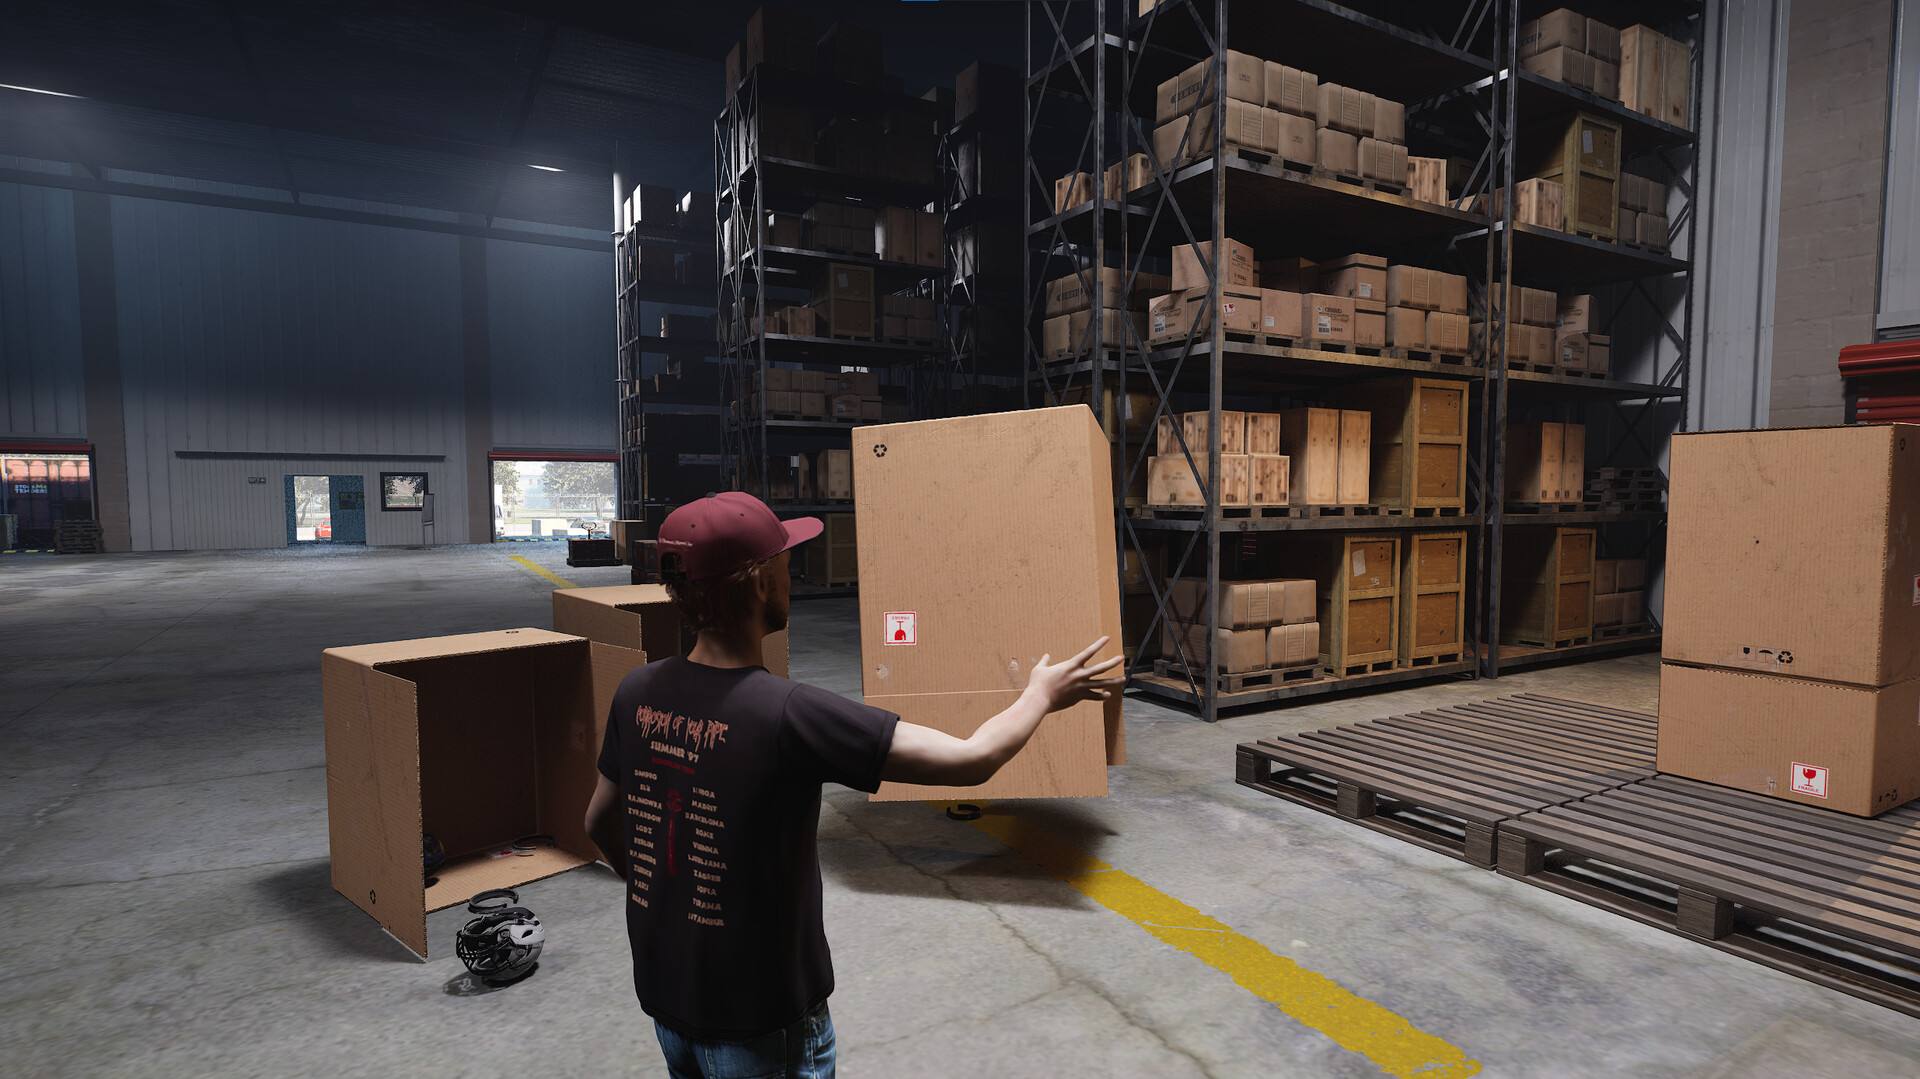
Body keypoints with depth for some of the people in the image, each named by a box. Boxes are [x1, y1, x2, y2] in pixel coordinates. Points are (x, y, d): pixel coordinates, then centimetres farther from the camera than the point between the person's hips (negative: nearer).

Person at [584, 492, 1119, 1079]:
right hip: (759, 1024, -5)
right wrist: (1041, 694, -8)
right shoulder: (790, 714, -30)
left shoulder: (636, 693, -10)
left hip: (664, 998, 6)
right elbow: (971, 759, -27)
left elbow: (600, 823, 6)